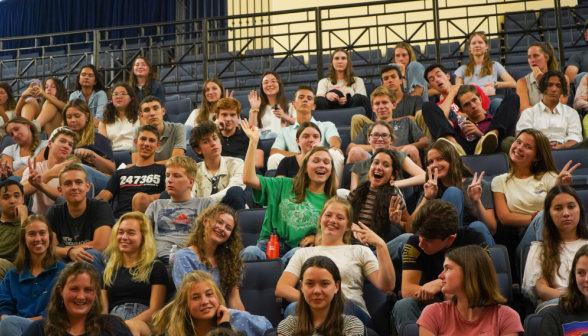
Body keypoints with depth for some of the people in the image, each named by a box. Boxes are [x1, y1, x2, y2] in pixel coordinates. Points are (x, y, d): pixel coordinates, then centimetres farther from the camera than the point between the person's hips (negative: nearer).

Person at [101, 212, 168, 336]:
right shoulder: (109, 270, 26)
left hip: (142, 325, -3)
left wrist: (126, 324, -15)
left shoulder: (156, 268, 13)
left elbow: (155, 310, 2)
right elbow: (103, 310, 18)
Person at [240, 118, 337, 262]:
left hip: (299, 249, 0)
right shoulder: (285, 186, 17)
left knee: (295, 255, -40)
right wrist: (253, 141, 5)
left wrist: (318, 238, -2)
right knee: (250, 252, -37)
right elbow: (248, 179, 6)